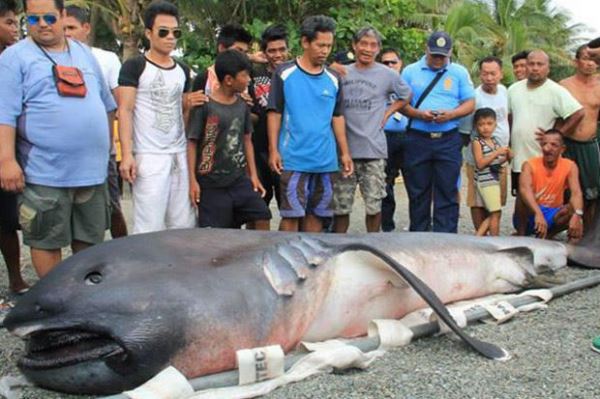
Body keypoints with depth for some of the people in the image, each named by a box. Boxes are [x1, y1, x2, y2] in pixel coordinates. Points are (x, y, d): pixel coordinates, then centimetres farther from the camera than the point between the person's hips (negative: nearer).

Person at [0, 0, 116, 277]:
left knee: (90, 239, 15)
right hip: (46, 173, -5)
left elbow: (105, 103, 22)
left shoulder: (84, 53, 13)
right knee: (47, 241, 5)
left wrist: (107, 144, 21)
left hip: (91, 169, 5)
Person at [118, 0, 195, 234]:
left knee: (184, 225, 6)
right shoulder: (135, 66, -3)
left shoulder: (182, 71, 15)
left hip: (180, 155, 6)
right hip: (149, 156, -6)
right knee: (150, 228, -7)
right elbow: (125, 111, -8)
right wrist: (127, 154, -17)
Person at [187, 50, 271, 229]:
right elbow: (191, 143, -9)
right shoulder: (205, 106, -11)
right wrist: (192, 180, -13)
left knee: (262, 218, -1)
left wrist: (253, 174, 11)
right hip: (212, 185, -6)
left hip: (240, 180, 6)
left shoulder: (242, 105, 8)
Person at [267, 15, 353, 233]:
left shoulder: (333, 79, 9)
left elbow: (337, 117, 14)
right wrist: (273, 150, -8)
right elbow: (274, 114, -1)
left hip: (325, 160, 4)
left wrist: (345, 152, 9)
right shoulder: (284, 73, -2)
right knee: (291, 214, -1)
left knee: (316, 214, 11)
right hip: (293, 159, -4)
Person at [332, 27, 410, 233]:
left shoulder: (387, 75, 4)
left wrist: (387, 113, 7)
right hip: (343, 149, 1)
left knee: (373, 205, 5)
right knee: (340, 205, 6)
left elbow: (405, 96, 19)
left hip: (374, 150, -1)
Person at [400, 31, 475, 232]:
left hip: (448, 140, 0)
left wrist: (450, 114, -13)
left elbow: (470, 103, 6)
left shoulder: (459, 72, 9)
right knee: (417, 192, 7)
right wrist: (418, 114, -14)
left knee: (447, 192, 0)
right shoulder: (410, 71, 7)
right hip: (417, 139, 0)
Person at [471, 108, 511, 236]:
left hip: (494, 180, 8)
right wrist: (497, 152, -20)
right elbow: (480, 164, -17)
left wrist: (506, 157, 2)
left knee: (489, 214, 11)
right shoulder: (477, 142, -9)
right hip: (485, 181, -8)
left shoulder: (495, 141, 13)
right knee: (496, 212, -7)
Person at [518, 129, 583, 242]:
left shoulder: (570, 166, -6)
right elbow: (524, 189, -34)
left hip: (552, 216, 3)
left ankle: (546, 236, -5)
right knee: (523, 197, -32)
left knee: (573, 210, -27)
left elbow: (576, 193, -21)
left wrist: (577, 215, -43)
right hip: (530, 215, -3)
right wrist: (538, 214, -51)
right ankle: (521, 235, -16)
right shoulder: (530, 165, -14)